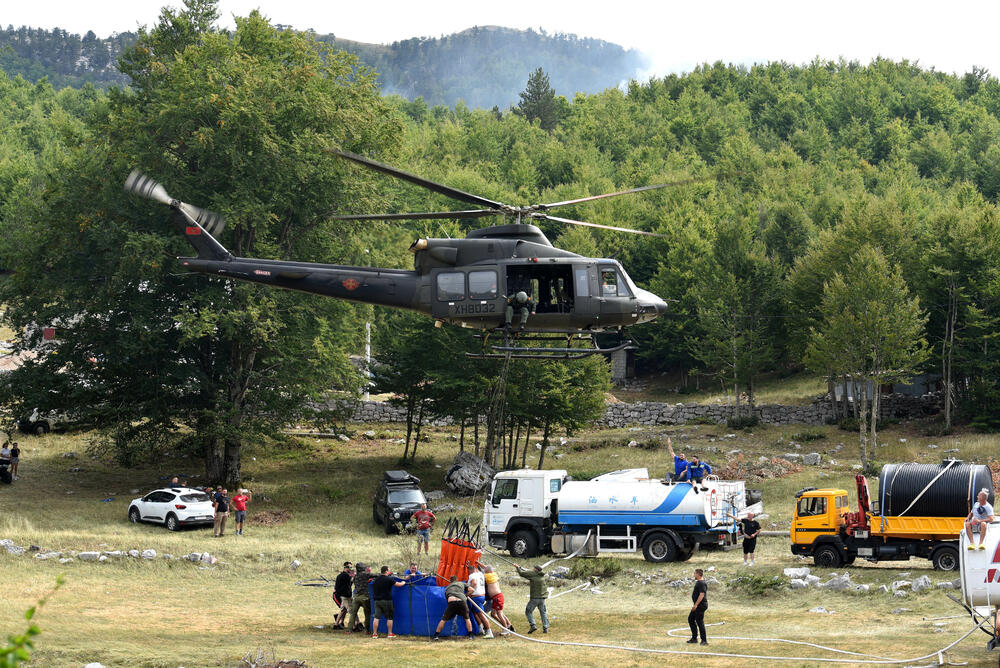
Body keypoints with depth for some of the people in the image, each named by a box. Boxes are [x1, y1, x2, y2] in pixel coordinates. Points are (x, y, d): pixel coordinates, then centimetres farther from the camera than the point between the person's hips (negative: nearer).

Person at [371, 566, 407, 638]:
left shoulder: (376, 579, 5)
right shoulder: (389, 579, -11)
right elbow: (398, 584, -3)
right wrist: (403, 583, 17)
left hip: (377, 600, 4)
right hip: (386, 600, -4)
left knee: (376, 617, 2)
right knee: (389, 617, 9)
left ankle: (374, 633, 0)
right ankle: (390, 633, 13)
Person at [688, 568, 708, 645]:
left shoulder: (702, 583, -19)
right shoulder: (698, 582, 15)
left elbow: (701, 595, -27)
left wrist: (696, 605, -28)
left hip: (700, 605, -11)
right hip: (697, 606, 11)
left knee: (700, 622, -9)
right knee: (690, 619, 16)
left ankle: (704, 640, -5)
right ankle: (694, 638, 20)